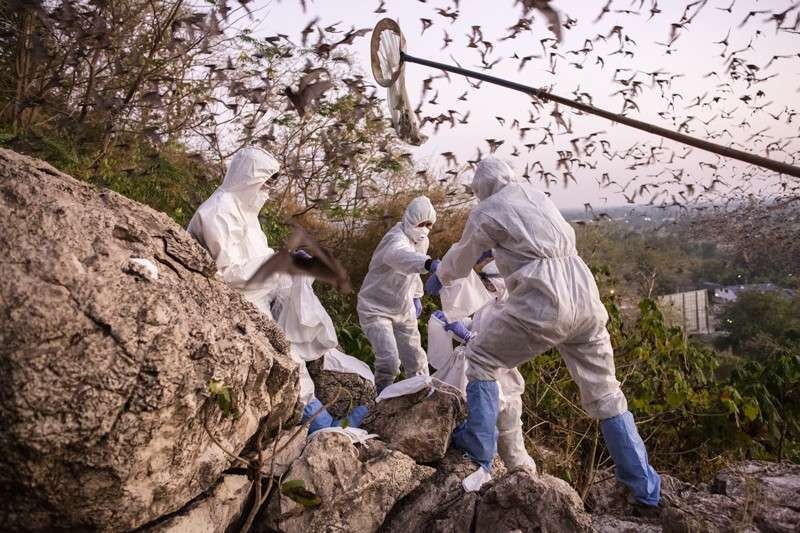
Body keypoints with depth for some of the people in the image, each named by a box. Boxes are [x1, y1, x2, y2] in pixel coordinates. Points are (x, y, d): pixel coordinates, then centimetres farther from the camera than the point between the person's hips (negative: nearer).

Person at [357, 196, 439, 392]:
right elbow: (401, 256, -52)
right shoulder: (396, 238, -27)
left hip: (404, 310, 8)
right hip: (375, 309, -7)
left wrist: (416, 296, 13)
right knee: (389, 361, -20)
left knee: (416, 360, 10)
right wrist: (429, 263, -70)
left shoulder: (422, 241, 0)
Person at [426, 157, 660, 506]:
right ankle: (645, 486, 22)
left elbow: (460, 261, 20)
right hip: (586, 297, 6)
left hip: (543, 302, -6)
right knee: (604, 393, 16)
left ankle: (478, 452, 12)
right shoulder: (535, 194, 21)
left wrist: (438, 279, 40)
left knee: (481, 358, 14)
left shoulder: (485, 212, 5)